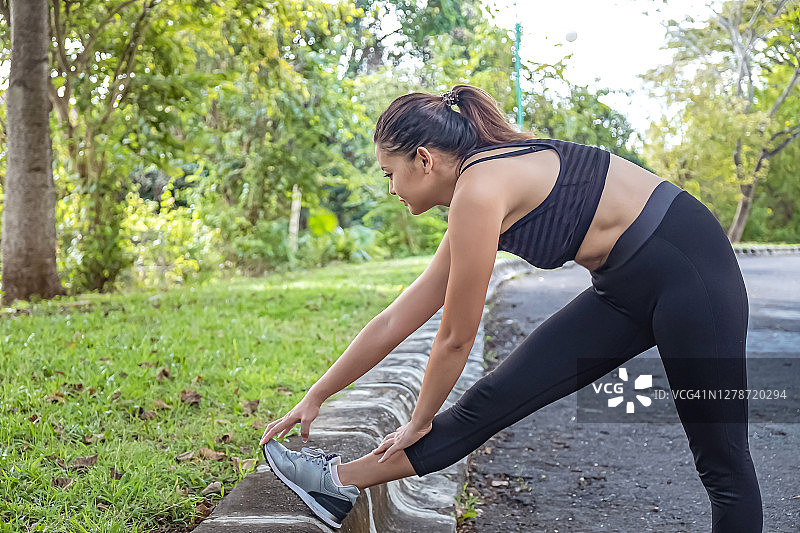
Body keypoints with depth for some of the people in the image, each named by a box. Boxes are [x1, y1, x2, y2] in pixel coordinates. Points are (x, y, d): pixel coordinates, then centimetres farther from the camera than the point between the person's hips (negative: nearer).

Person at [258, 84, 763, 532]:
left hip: (689, 270, -8)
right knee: (496, 398, 3)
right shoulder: (477, 197, 7)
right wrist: (315, 398, 17)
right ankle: (342, 482, 7)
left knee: (722, 465, 3)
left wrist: (421, 422, 3)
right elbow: (395, 322, 11)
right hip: (627, 288, 8)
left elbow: (456, 337, -13)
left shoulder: (480, 187, -21)